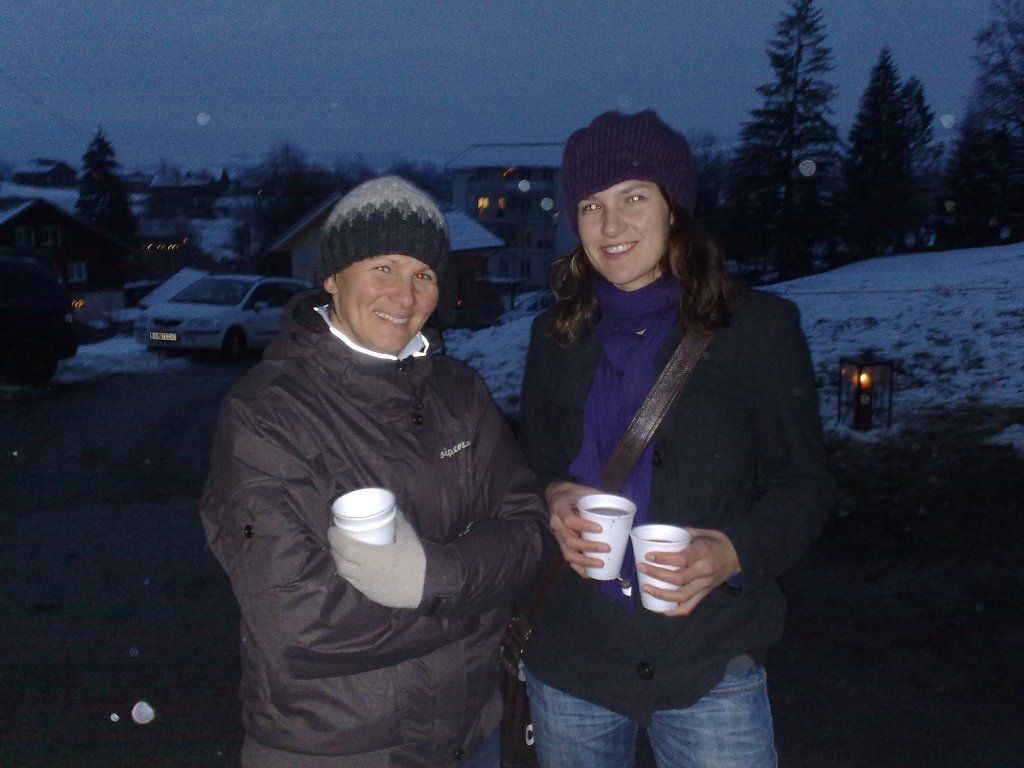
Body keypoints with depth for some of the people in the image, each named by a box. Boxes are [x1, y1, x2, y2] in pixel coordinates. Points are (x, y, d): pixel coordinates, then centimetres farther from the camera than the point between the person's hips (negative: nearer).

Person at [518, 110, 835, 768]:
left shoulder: (759, 327, -5)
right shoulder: (556, 337, 5)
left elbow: (803, 485, -3)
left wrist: (735, 552, -21)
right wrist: (553, 499, -8)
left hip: (709, 669, -3)